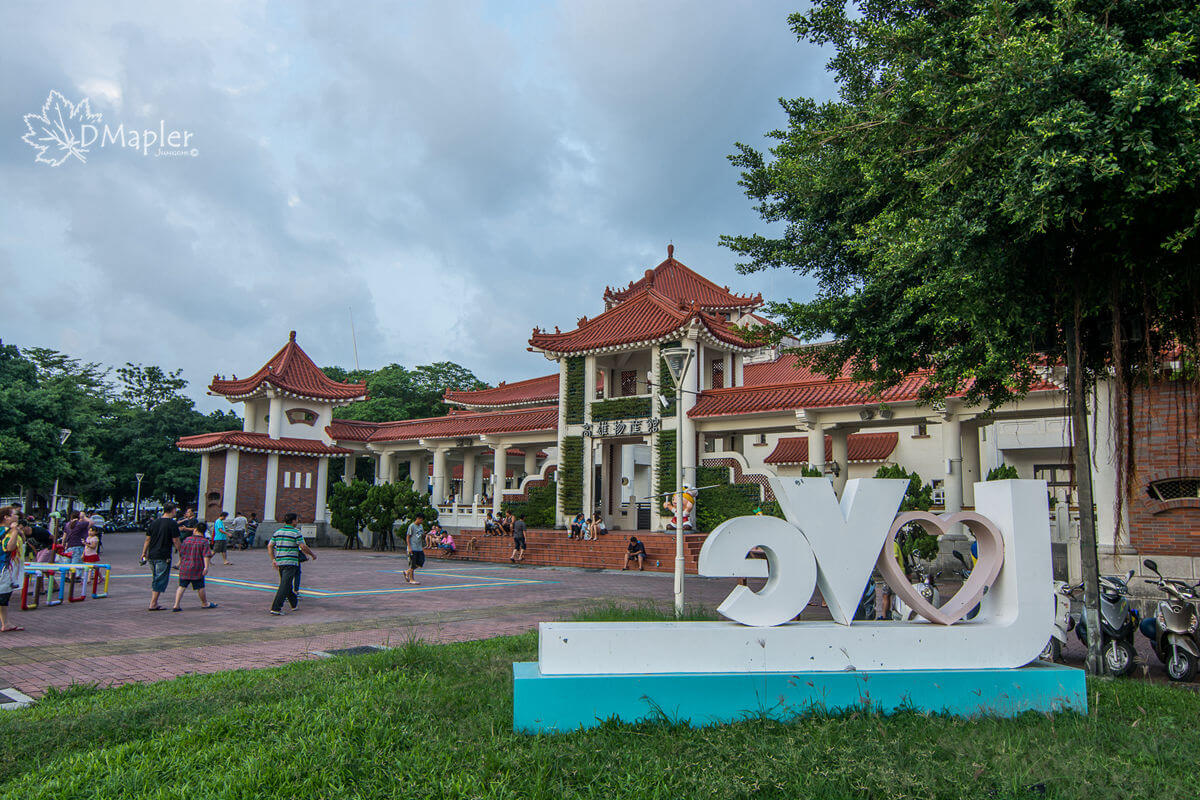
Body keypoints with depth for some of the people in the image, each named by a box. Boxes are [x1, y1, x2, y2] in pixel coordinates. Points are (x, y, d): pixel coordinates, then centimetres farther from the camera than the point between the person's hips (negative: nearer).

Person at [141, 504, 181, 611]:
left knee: (155, 579, 18)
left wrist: (144, 553, 20)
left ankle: (154, 603, 20)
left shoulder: (154, 523, 11)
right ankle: (153, 604, -1)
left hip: (151, 556, 7)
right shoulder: (172, 524, -8)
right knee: (161, 580, 0)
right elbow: (176, 542, -9)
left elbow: (147, 540, 14)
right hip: (163, 557, -7)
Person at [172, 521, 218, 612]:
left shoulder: (187, 539, 6)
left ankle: (176, 605, -2)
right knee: (200, 587, 8)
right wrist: (206, 567, -15)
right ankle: (205, 603, 23)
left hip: (184, 568, 4)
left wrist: (181, 562, 28)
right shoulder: (204, 541, -6)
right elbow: (206, 555, -13)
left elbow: (181, 553, 14)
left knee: (181, 586, 7)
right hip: (197, 569, -3)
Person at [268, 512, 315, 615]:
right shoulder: (296, 533, -8)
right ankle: (275, 608, -15)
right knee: (285, 585, -8)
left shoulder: (278, 532, 10)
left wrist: (273, 559, 12)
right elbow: (303, 547, -12)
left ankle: (294, 604, 32)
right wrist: (312, 554, 3)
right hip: (291, 562, -7)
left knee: (287, 584, 19)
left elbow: (269, 546, 8)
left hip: (280, 562, 7)